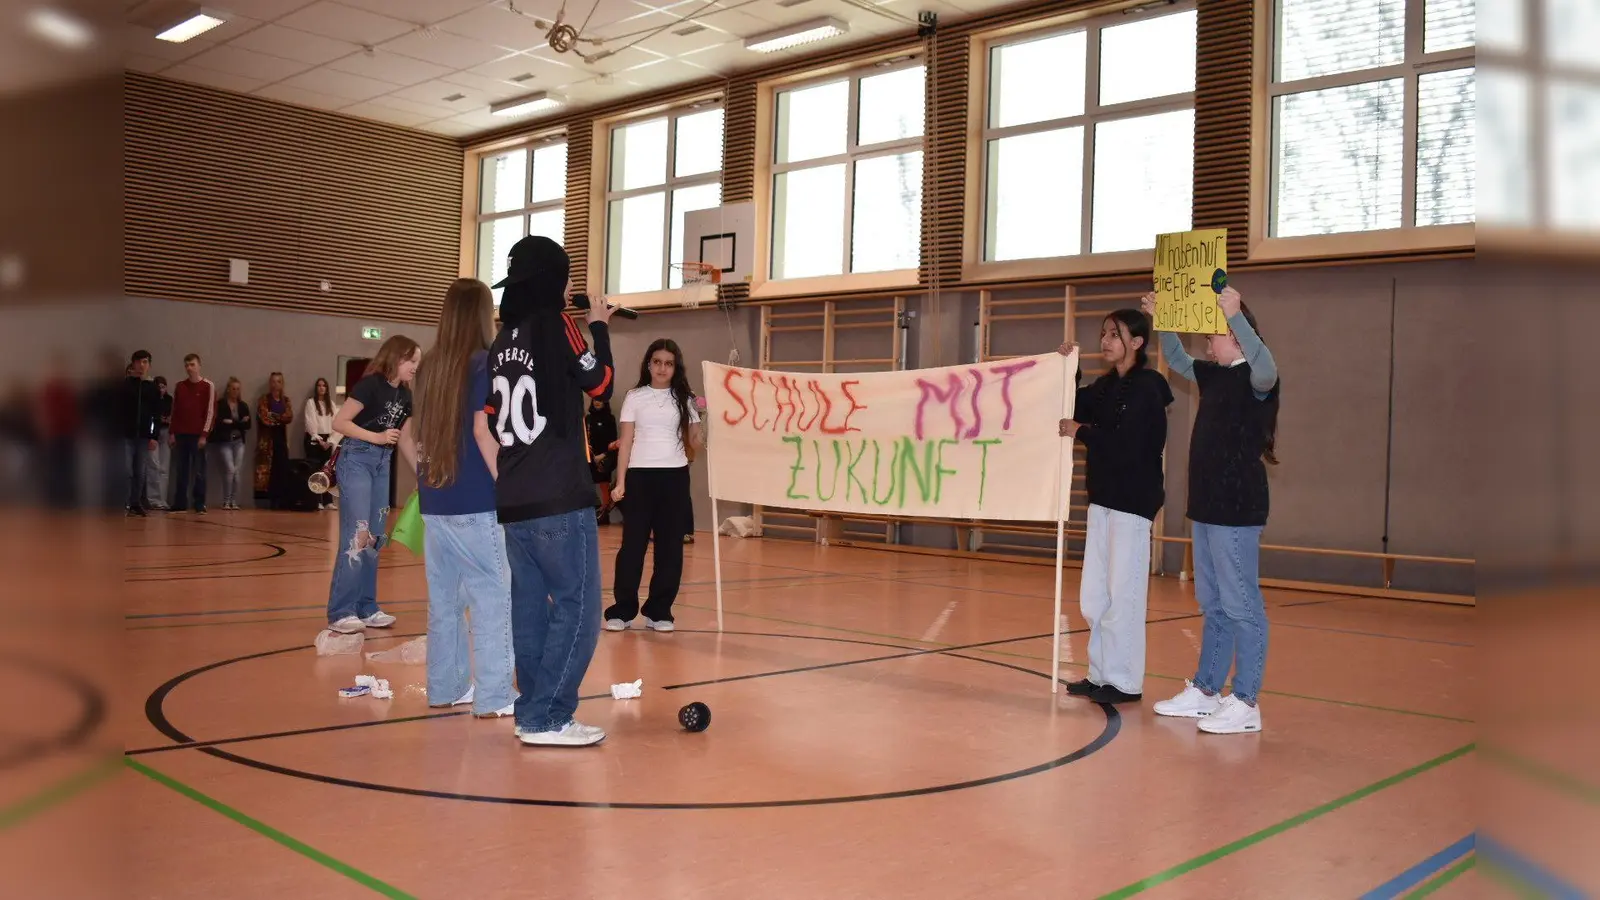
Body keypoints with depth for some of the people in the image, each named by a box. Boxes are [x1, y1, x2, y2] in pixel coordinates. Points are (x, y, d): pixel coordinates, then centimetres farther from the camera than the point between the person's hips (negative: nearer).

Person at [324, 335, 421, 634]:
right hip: (356, 459, -8)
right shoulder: (371, 384, -12)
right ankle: (340, 612, -5)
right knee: (356, 535, -11)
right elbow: (339, 422, -16)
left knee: (374, 538, 9)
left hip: (382, 463, 8)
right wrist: (377, 437, -21)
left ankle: (366, 608, 16)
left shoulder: (405, 395, 10)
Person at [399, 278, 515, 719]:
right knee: (493, 597, 0)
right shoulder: (486, 364, -10)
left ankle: (445, 687, 21)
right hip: (477, 503, -7)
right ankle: (493, 697, 1)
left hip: (435, 502, 7)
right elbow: (483, 430, -20)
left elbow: (408, 435, 14)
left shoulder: (430, 366, 10)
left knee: (444, 599, 13)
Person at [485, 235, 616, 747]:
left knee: (530, 605, 12)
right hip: (559, 497, -7)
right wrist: (599, 327, 13)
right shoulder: (556, 325, -6)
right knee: (577, 607, -3)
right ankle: (546, 718, -5)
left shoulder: (503, 340, 13)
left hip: (514, 498, 7)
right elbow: (600, 385, 4)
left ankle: (532, 710, 16)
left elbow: (490, 419, 15)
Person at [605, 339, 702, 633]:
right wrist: (620, 481, -3)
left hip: (675, 476, 2)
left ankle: (658, 611, 11)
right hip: (640, 475, -2)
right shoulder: (635, 397, 5)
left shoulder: (684, 399, 8)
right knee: (633, 543, -2)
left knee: (670, 545, 2)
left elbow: (695, 441, 4)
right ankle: (622, 610, 8)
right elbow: (626, 441, 4)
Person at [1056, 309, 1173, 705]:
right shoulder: (1105, 386, 12)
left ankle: (1125, 682, 5)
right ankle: (1101, 674, 21)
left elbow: (1126, 444, -22)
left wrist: (1080, 432, -12)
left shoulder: (1147, 388, -13)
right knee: (1094, 595, 12)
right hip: (1102, 497, 8)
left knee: (1122, 594, -3)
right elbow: (1074, 411, 7)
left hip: (1133, 501, -8)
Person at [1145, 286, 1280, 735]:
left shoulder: (1254, 379, -11)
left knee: (1241, 605, -5)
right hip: (1207, 505, 9)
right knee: (1212, 604, 15)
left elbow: (1266, 367, -35)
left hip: (1237, 509, -9)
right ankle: (1205, 691, 23)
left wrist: (1234, 313, -41)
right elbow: (1178, 361, 31)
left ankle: (1245, 703, 0)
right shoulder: (1214, 374, 13)